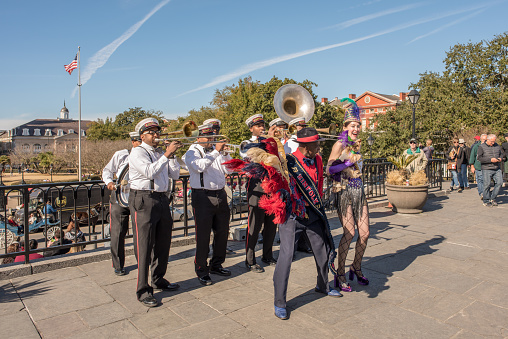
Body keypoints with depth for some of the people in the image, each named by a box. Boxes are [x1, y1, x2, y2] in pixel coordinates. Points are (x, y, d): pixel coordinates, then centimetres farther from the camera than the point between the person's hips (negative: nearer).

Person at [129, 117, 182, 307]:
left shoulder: (160, 154, 19)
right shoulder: (138, 152, -3)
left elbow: (175, 175, 13)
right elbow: (149, 172, -20)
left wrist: (172, 155, 2)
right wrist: (167, 154, -19)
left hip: (161, 199, 8)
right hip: (143, 200, -7)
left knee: (163, 243, 13)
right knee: (144, 246, -5)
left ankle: (159, 280, 30)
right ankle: (143, 291, 3)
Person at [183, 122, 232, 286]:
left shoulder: (215, 151, 16)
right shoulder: (192, 152, -1)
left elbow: (228, 170, 9)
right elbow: (200, 166, -22)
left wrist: (225, 152, -3)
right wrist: (216, 151, -20)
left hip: (220, 195, 6)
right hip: (203, 197, -6)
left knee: (222, 232, 11)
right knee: (203, 235, -2)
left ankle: (216, 265, 28)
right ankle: (201, 271, 12)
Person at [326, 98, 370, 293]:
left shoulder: (356, 145, 16)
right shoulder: (340, 144, -6)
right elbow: (329, 169, -14)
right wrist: (349, 162, -17)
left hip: (359, 191, 7)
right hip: (344, 191, -7)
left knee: (365, 233, 3)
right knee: (349, 232, -12)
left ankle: (356, 268, 24)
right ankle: (340, 275, 3)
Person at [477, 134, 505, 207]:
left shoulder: (497, 146, 14)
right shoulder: (481, 147, -2)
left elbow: (502, 154, 24)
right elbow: (479, 158, -10)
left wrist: (501, 158, 0)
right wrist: (490, 160, -19)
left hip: (497, 169, 5)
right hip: (486, 169, -5)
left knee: (499, 182, -6)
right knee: (487, 185, -3)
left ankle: (492, 198, 11)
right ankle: (486, 201, 9)